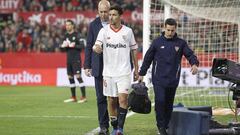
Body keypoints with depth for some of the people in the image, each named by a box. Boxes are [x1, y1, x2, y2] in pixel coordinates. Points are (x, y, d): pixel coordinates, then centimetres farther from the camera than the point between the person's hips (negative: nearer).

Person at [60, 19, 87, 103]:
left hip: (76, 59, -7)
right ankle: (73, 97, 17)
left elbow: (82, 46, -12)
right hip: (69, 59, 8)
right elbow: (63, 48, 18)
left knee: (78, 76, -12)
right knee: (70, 77, 9)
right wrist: (63, 46, -3)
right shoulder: (66, 36, 14)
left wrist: (74, 45, -21)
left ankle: (83, 97, -10)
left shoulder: (76, 35, -7)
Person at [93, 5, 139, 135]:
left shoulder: (128, 31, 2)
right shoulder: (104, 31, 1)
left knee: (123, 98, -15)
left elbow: (134, 50, 11)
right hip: (108, 72, 1)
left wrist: (136, 69, 10)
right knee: (111, 101, 6)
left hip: (124, 71, -1)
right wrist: (96, 48, -35)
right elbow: (98, 47, -10)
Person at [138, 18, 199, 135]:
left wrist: (194, 64, -24)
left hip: (173, 80, 2)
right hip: (158, 79, -2)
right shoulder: (157, 42, 3)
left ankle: (166, 125, 19)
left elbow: (190, 54, -2)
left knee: (169, 104, 7)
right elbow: (148, 58, 8)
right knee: (160, 100, -16)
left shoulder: (180, 43, 6)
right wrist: (141, 74, 9)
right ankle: (161, 125, -6)